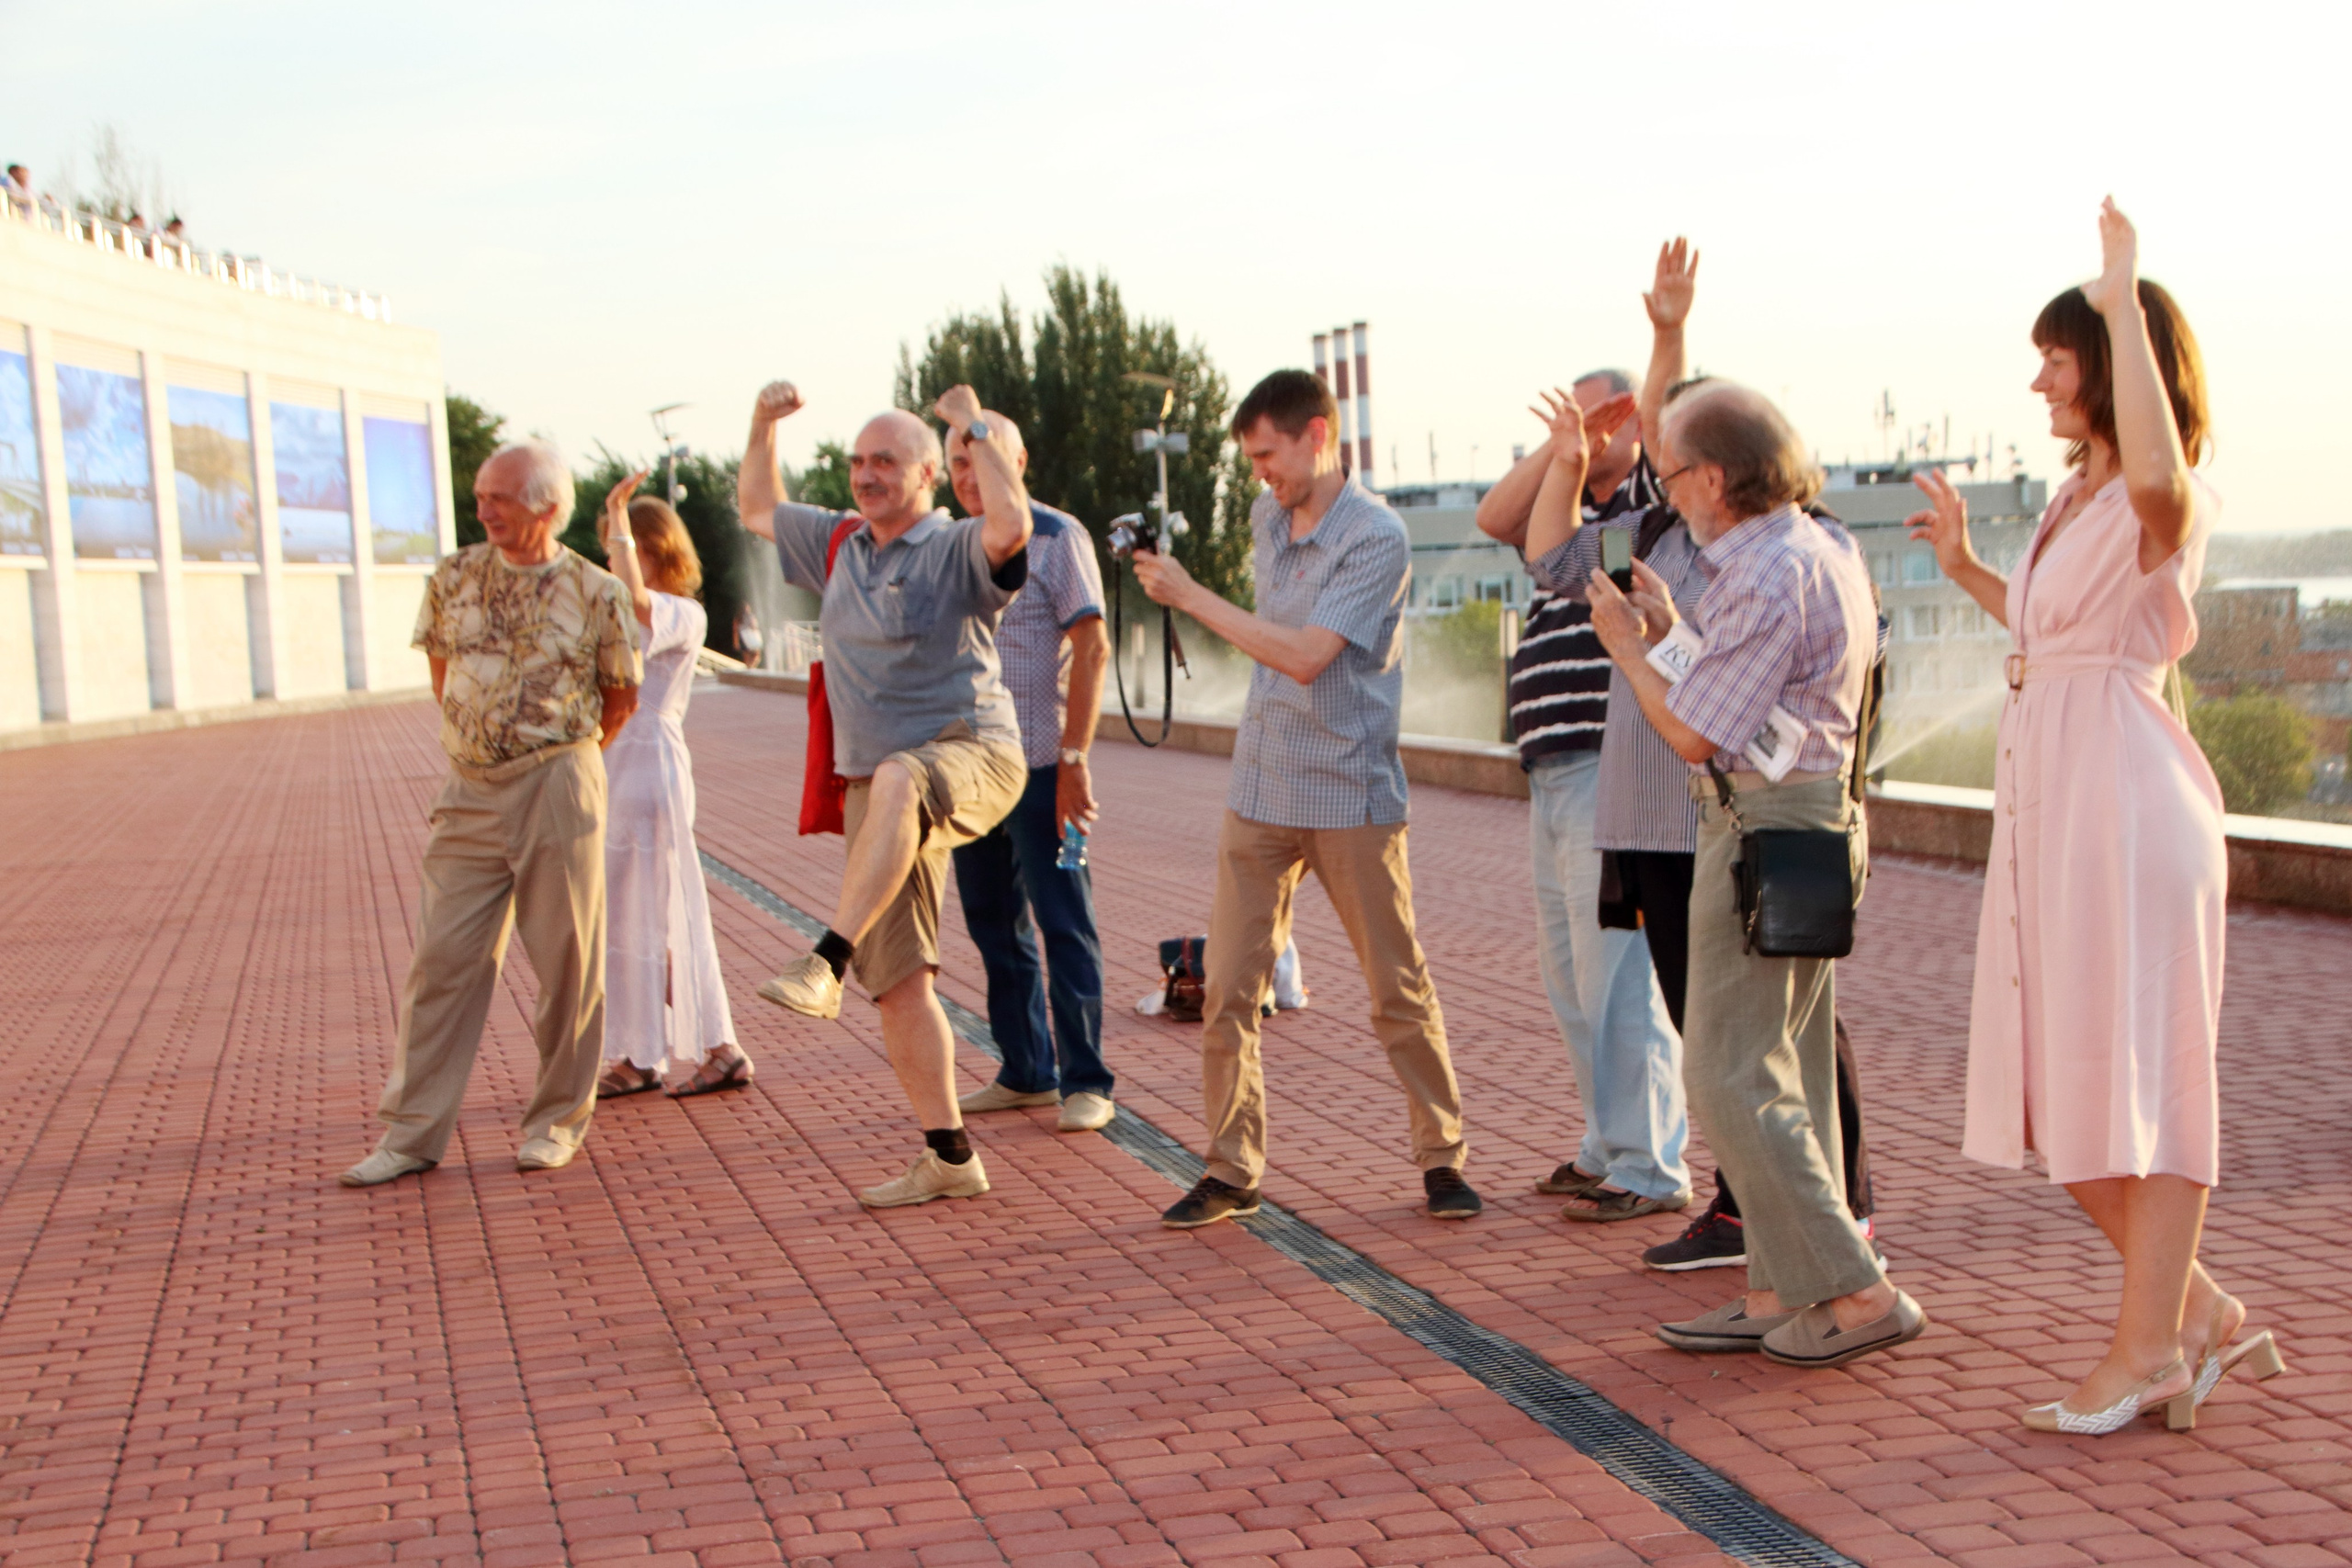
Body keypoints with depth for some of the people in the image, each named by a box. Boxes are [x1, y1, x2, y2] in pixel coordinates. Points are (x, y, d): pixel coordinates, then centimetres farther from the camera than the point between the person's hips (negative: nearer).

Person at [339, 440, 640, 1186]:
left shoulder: (596, 593, -3)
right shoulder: (453, 578, 6)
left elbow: (621, 698, 8)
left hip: (557, 789, -3)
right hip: (469, 791, 3)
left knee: (567, 960, 3)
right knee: (444, 957, 1)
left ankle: (556, 1120, 17)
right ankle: (413, 1132, 7)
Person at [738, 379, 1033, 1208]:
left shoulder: (958, 549, -3)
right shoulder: (840, 544, 18)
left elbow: (1012, 524, -27)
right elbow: (757, 509, 33)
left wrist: (978, 428, -16)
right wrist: (764, 426, 20)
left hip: (971, 753, -7)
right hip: (879, 786, 7)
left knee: (897, 782, -44)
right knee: (898, 982, 1)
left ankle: (826, 962, -49)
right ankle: (949, 1156, 8)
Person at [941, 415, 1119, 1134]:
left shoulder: (1056, 537, -5)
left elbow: (1092, 649, -11)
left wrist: (1074, 758, -17)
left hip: (1039, 768, -7)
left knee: (1064, 924, -4)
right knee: (996, 927, 11)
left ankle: (1085, 1082, 3)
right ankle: (1026, 1073, 21)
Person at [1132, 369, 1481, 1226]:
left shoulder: (1376, 538, -14)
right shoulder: (1268, 515, 9)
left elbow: (1305, 656, -22)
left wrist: (1192, 597, -18)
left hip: (1351, 795, -6)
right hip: (1260, 791, 6)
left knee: (1399, 989, 5)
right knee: (1227, 989, 1)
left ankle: (1442, 1156, 18)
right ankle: (1231, 1171, 10)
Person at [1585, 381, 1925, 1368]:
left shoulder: (1770, 579, -20)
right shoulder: (1822, 550, 12)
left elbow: (1695, 734, -17)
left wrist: (1627, 647, -3)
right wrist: (1673, 634, 18)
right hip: (1812, 816, 11)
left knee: (1732, 1076, -6)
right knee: (1784, 1072, 12)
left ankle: (1858, 1294, -3)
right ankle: (1781, 1292, 17)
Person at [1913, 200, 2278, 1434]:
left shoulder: (2165, 503, -11)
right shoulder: (2077, 502, 15)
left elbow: (2158, 471, -38)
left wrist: (2122, 301, -28)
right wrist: (1965, 568, 22)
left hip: (2125, 800, -10)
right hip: (2046, 805, 10)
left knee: (2138, 1077, 0)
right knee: (2058, 1088, 13)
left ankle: (2149, 1346, 12)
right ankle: (2198, 1311, 24)